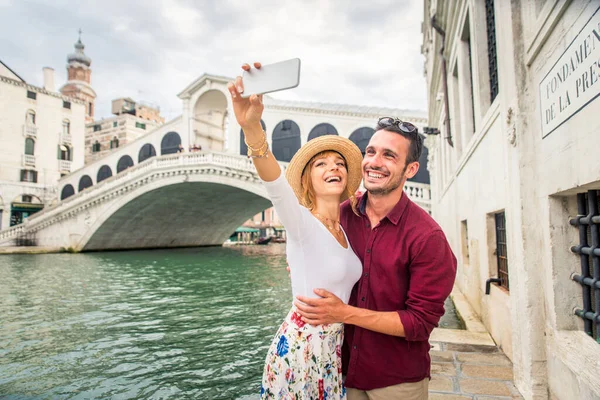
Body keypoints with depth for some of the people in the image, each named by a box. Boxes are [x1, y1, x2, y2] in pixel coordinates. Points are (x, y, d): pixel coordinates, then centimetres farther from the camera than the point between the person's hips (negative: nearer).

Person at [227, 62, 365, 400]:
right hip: (300, 346, -7)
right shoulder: (301, 222, -16)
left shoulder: (344, 230, 6)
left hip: (335, 346, 7)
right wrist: (252, 126, -54)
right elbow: (275, 184, -37)